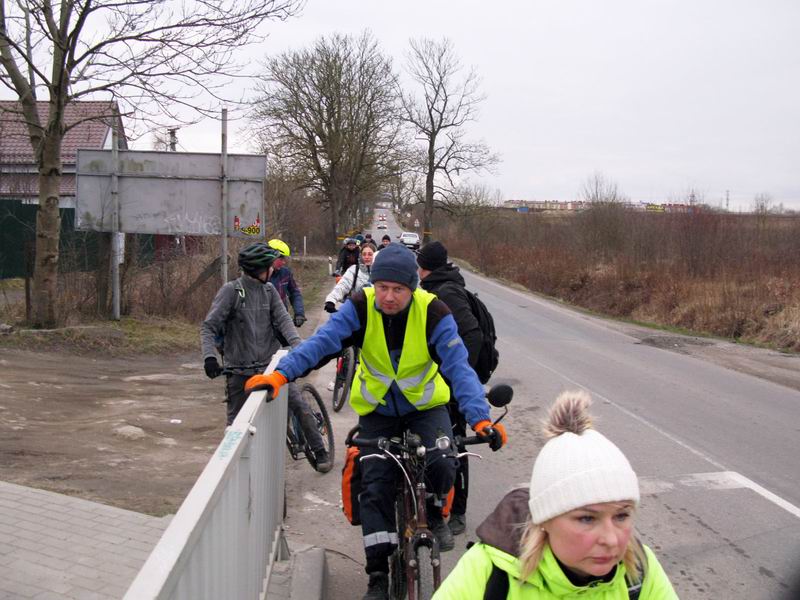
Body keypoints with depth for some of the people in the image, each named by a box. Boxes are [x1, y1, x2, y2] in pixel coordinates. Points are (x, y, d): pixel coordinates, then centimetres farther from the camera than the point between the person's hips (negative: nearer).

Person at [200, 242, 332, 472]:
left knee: (299, 405, -9)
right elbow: (208, 327, -11)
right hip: (239, 370, -2)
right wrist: (209, 357, -26)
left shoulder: (269, 290, 2)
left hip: (269, 364, 3)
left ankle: (320, 451, 5)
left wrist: (298, 345, -23)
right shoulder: (231, 291, -10)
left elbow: (282, 320, -5)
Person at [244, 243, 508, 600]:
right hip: (376, 408, 1)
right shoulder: (360, 307, -21)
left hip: (425, 404, -1)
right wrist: (281, 374, -48)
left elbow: (458, 368, -28)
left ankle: (433, 513, 9)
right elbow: (322, 342, -32)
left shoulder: (433, 312, -23)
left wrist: (480, 418, -42)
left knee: (441, 465, -25)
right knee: (376, 487, -5)